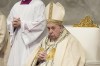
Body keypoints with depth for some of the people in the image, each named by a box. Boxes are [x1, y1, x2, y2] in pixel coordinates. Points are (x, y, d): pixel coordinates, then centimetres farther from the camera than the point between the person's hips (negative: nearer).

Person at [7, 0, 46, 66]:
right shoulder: (16, 6, 16)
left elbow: (40, 23, -14)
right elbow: (8, 23, 19)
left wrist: (21, 24, -13)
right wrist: (13, 24, -4)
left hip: (31, 43, -6)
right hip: (17, 43, 6)